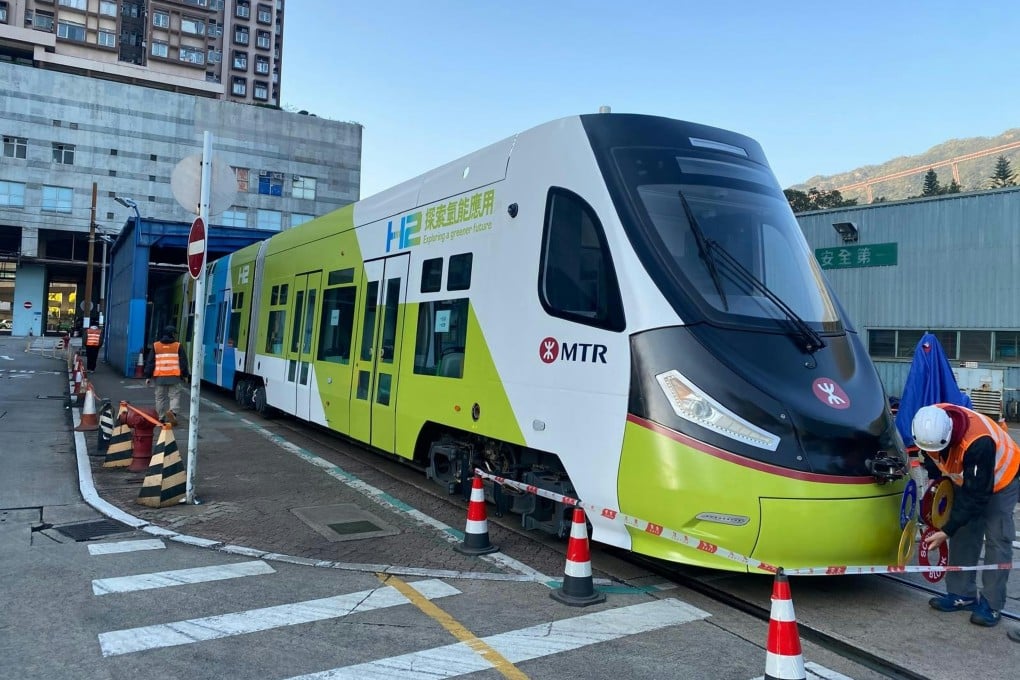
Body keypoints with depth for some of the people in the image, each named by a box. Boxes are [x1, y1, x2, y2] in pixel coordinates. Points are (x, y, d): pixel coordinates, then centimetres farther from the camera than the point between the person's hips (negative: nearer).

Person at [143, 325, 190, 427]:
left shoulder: (155, 345, 7)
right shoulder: (178, 346, 1)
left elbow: (150, 362, 7)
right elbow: (183, 361, 4)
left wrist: (148, 376, 11)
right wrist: (185, 375, 13)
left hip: (159, 376, 2)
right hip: (174, 376, -2)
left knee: (160, 397, 11)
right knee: (174, 396, 2)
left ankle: (162, 418, 11)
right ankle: (172, 411, -23)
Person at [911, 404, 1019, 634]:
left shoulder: (979, 442, -43)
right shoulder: (930, 426, -26)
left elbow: (976, 496, -35)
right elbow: (931, 457, 0)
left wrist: (947, 531, -32)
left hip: (1000, 479, -6)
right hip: (965, 478, 6)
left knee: (997, 540, -8)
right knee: (962, 535, 4)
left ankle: (991, 604, -2)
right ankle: (962, 594, 13)